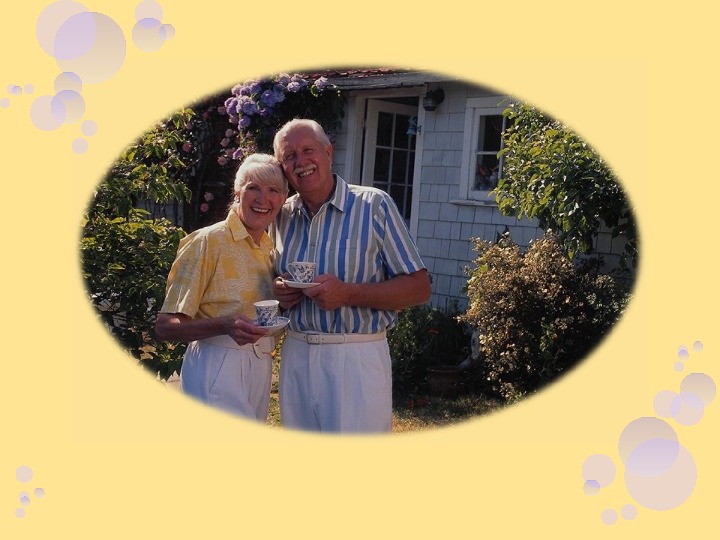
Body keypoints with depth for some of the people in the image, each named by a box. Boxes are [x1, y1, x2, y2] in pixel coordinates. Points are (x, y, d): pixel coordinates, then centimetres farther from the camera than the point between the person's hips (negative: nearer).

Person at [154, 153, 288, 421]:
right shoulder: (207, 241, -11)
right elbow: (165, 326, -14)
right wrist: (226, 326, -30)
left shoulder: (270, 247, 11)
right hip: (218, 368, -8)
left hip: (260, 368, 8)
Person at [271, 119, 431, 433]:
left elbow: (419, 288, -9)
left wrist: (347, 294, -21)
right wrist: (278, 292, -3)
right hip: (296, 356, 5)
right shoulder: (282, 216, 8)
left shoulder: (374, 206, -7)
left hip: (356, 359, -5)